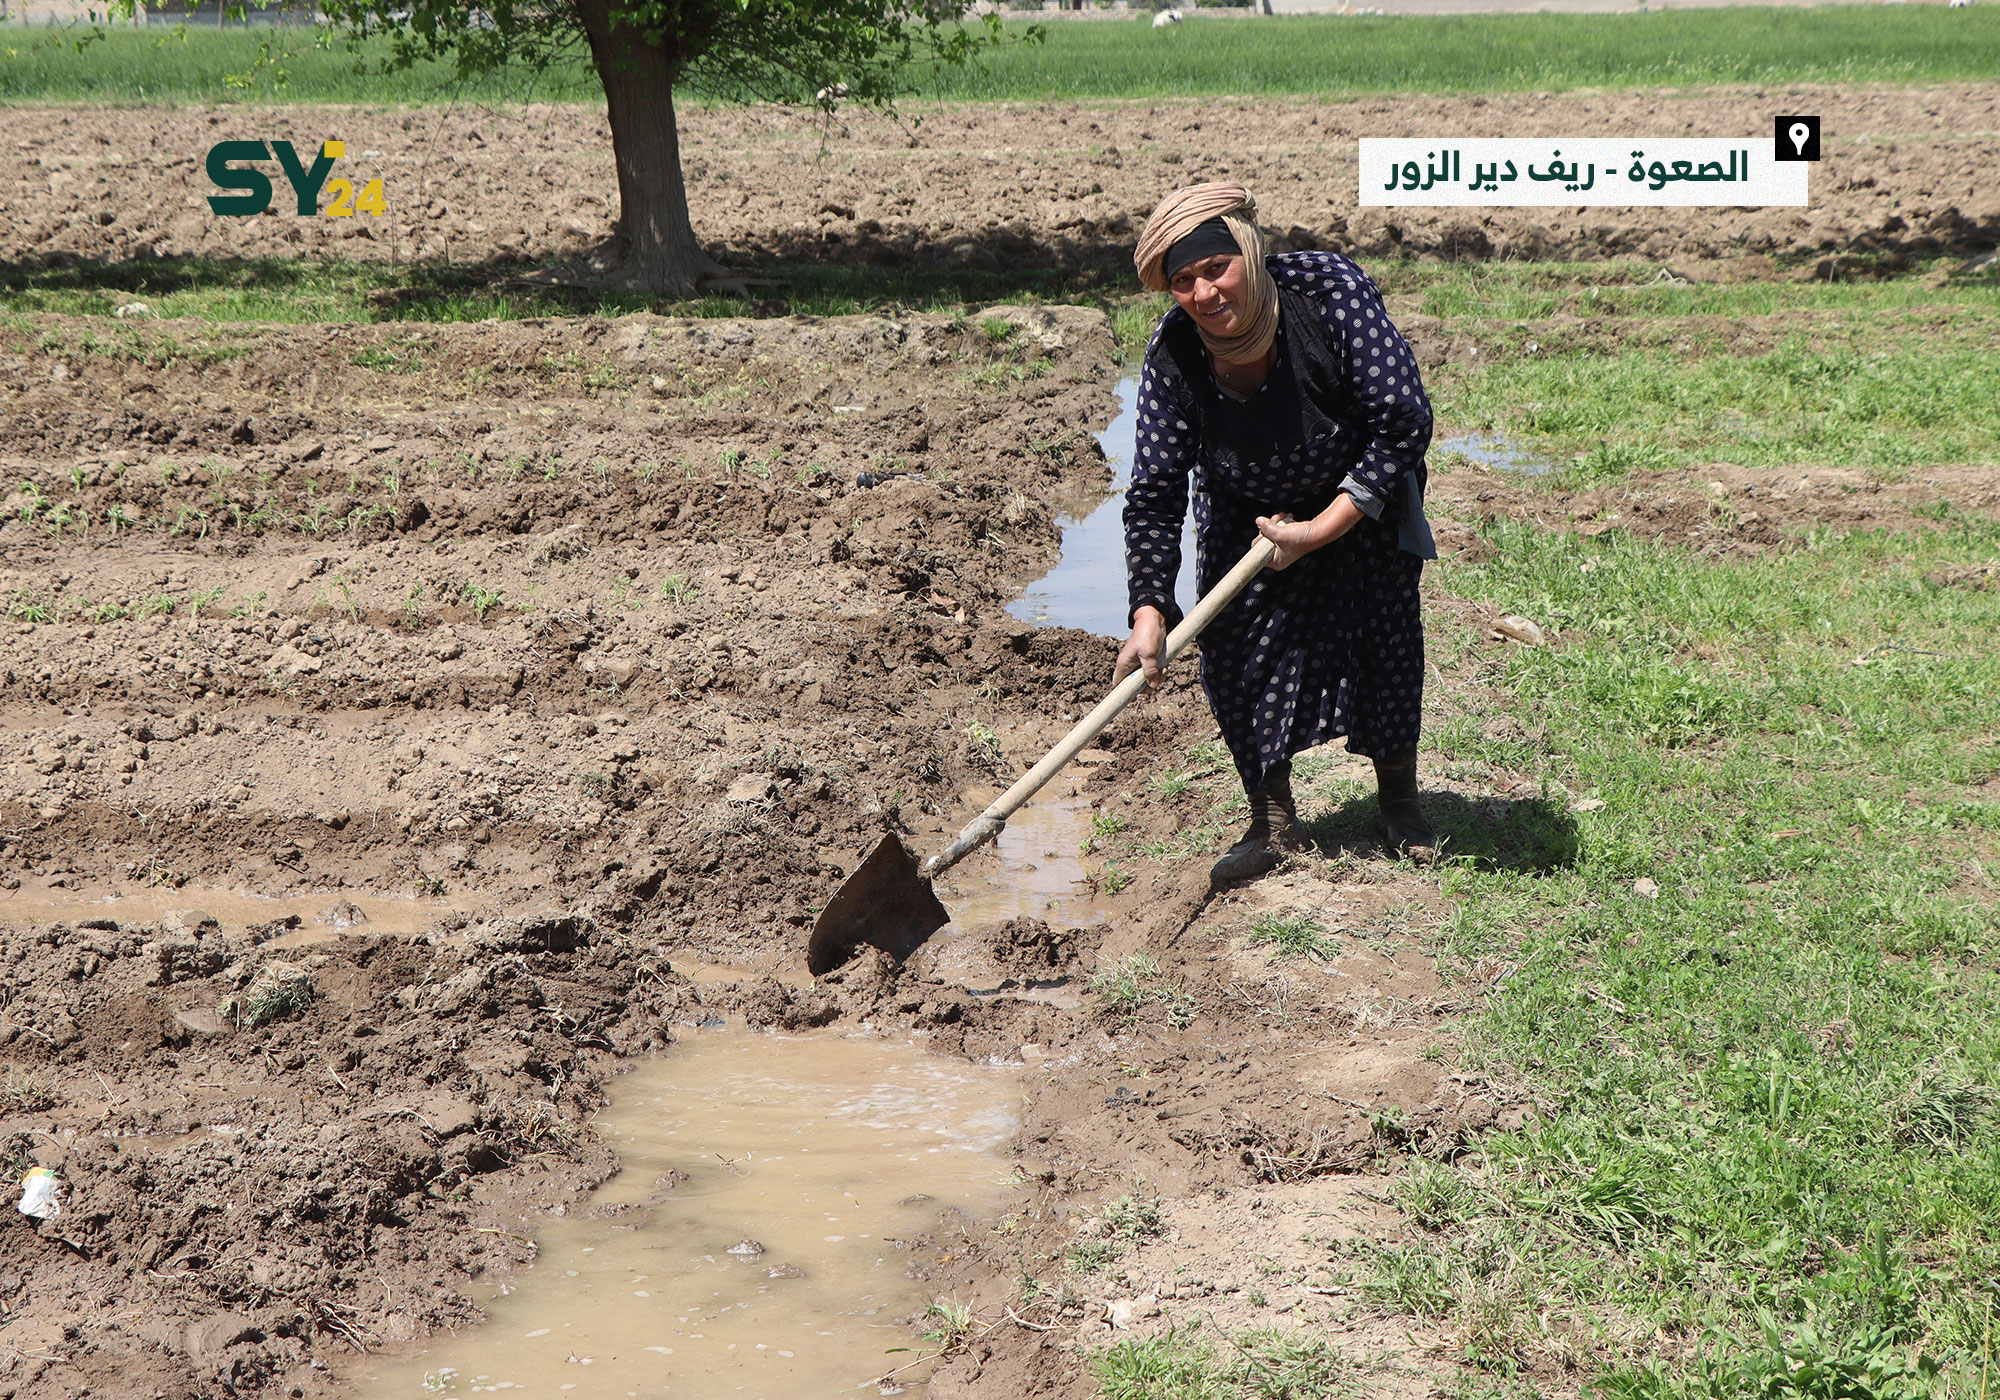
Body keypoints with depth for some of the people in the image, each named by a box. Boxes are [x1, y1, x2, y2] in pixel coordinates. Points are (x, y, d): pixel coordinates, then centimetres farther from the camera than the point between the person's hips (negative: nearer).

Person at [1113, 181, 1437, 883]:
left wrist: (1321, 530, -30)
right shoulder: (1173, 355, -25)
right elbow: (1154, 497, -19)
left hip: (1361, 493, -2)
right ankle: (1273, 823, 6)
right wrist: (1149, 613, -30)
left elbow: (1405, 424, -29)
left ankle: (1400, 805, 16)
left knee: (1385, 628, -6)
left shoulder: (1331, 290, -32)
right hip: (1245, 508, 2)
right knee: (1234, 649, -8)